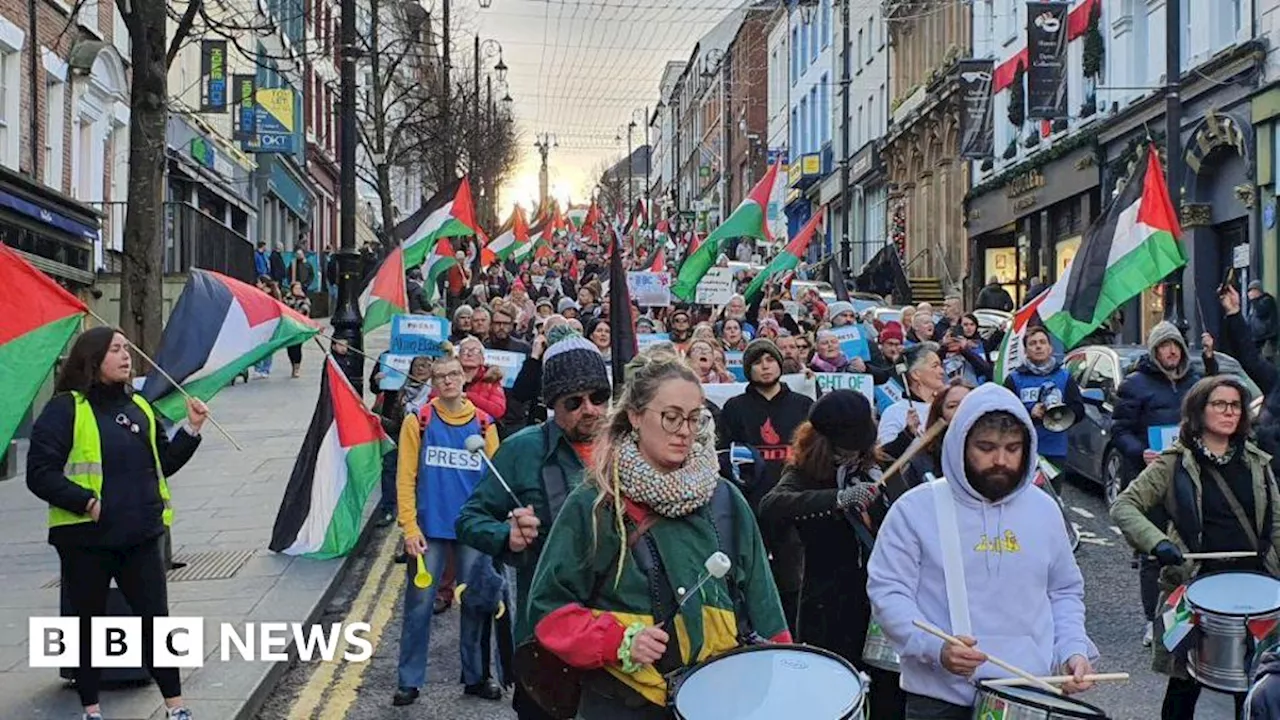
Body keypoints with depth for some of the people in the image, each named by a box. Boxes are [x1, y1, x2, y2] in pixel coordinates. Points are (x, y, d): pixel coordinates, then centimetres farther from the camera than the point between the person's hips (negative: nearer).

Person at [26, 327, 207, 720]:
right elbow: (40, 473, -11)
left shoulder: (139, 407, 12)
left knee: (155, 618, 6)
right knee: (89, 625, 9)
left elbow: (163, 463, 16)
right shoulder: (65, 408, -7)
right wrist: (86, 502, -20)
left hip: (142, 536, 5)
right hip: (86, 539, -4)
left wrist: (191, 429, 4)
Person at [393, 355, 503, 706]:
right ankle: (409, 680, 13)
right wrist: (409, 526, -10)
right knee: (419, 603, 3)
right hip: (430, 528, -2)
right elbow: (406, 477, -4)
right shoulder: (418, 420, -1)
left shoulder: (483, 423, 4)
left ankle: (476, 676, 21)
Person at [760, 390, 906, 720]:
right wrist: (837, 499, -40)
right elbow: (769, 507, -29)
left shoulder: (877, 472, 8)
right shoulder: (805, 474, -5)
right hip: (829, 614, -4)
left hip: (883, 606, 4)